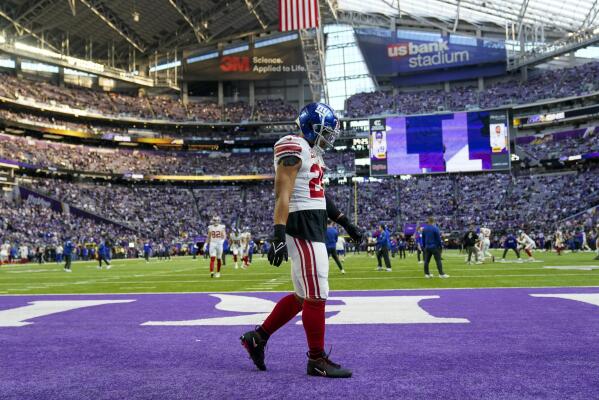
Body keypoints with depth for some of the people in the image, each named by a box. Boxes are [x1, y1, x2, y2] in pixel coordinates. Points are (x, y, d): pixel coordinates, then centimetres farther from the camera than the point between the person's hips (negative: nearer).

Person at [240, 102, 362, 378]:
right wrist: (278, 234, -28)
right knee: (316, 296, -3)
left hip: (314, 229, 10)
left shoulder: (312, 153, 19)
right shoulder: (294, 149, -11)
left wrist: (346, 223, 28)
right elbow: (282, 194, -20)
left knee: (303, 296, 14)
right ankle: (317, 360, 9)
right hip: (302, 227, -10)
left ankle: (258, 337, 22)